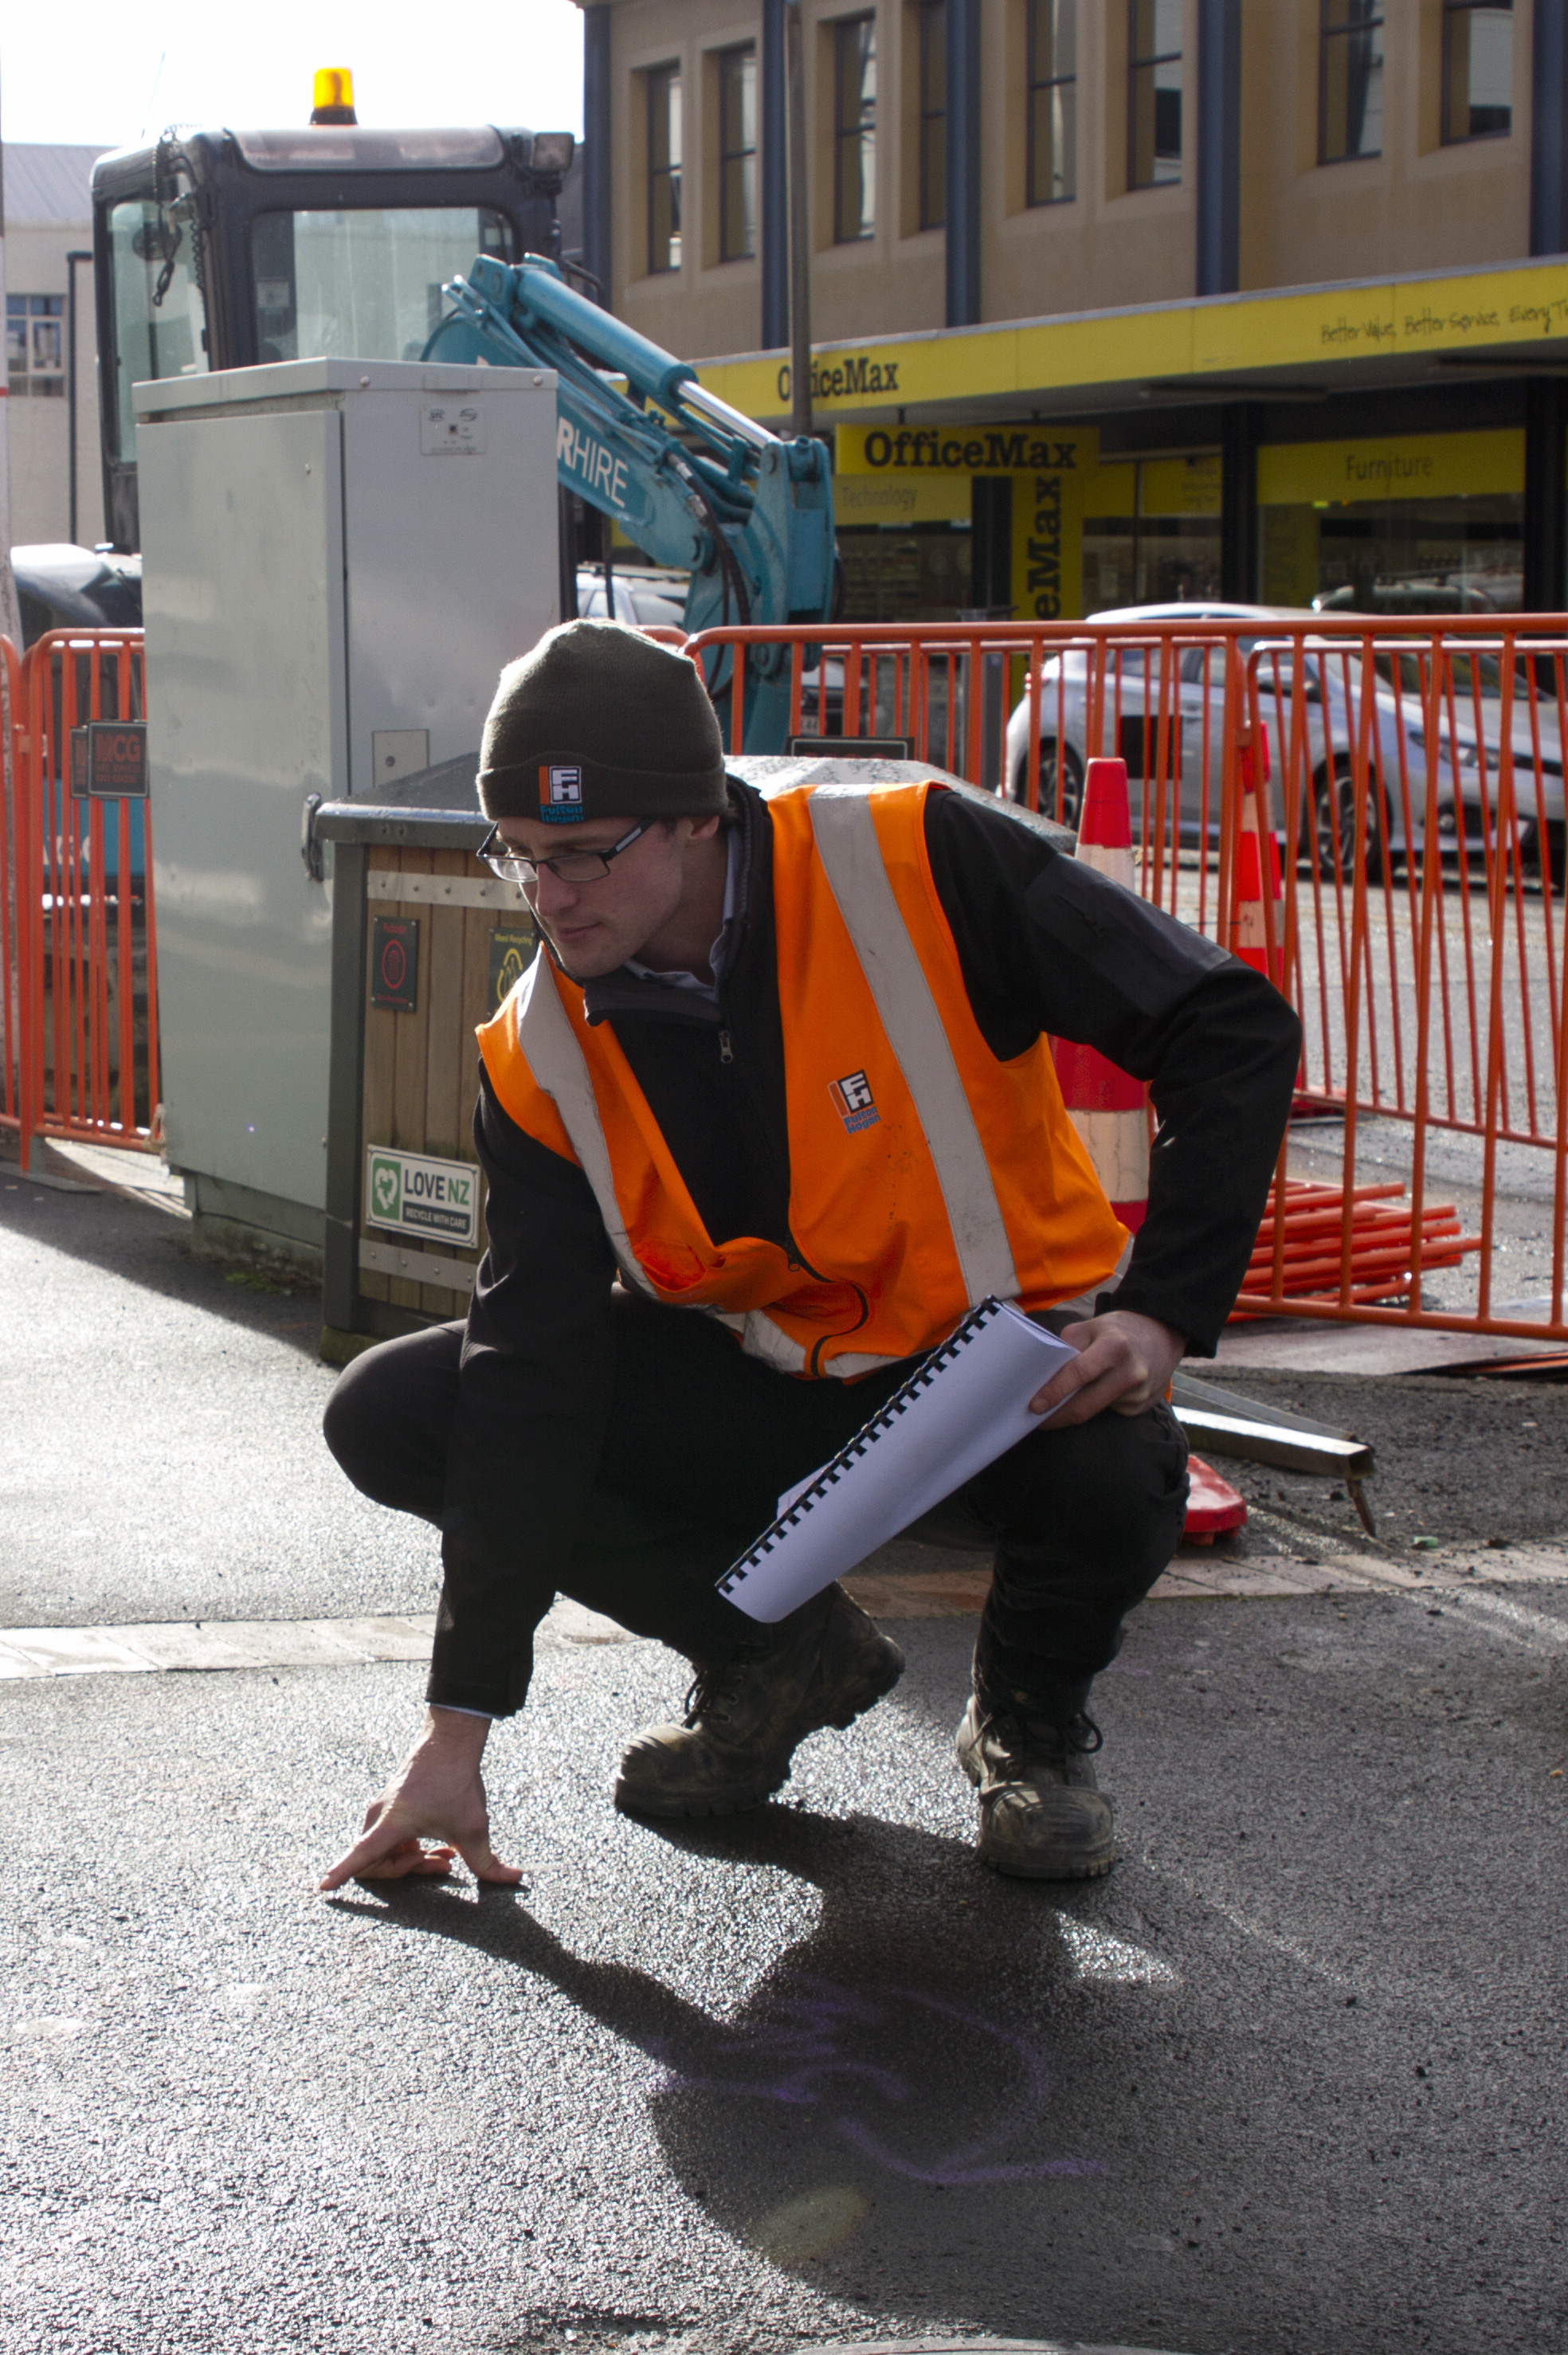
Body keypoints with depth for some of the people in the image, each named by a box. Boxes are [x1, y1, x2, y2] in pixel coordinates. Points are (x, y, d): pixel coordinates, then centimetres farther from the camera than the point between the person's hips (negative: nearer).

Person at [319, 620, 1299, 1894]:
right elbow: (531, 1378, -13)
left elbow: (1233, 1030, -18)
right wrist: (460, 1728, -17)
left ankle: (1033, 1719, 0)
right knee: (391, 1417, -12)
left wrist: (1164, 1314, -30)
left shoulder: (919, 865, -23)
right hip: (758, 1385, 4)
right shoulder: (539, 1054, -11)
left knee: (1113, 1482, -39)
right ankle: (785, 1656, 6)